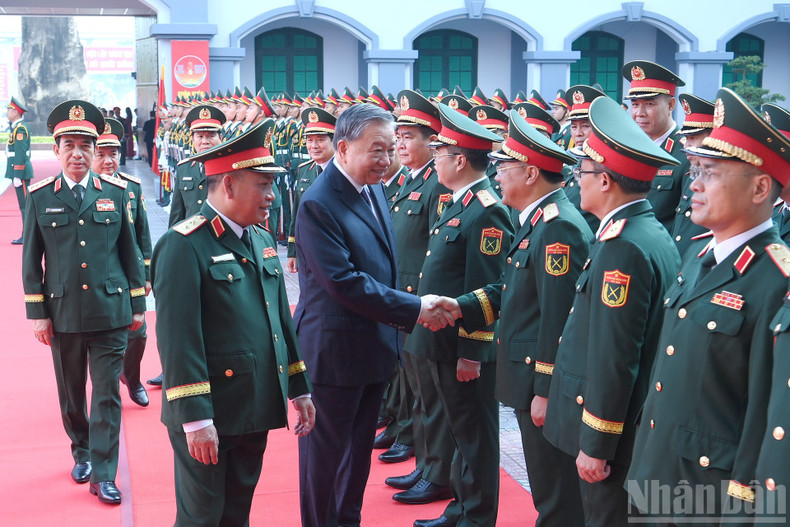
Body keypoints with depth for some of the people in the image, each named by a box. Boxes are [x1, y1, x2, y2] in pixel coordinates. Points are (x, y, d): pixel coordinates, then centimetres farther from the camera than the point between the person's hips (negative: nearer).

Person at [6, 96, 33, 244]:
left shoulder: (20, 129, -15)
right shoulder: (17, 127, 15)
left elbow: (20, 154, -20)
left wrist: (17, 176, -21)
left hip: (20, 171, -10)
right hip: (21, 171, 10)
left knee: (25, 204, -7)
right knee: (25, 204, 11)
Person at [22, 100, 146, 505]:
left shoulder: (116, 193, 2)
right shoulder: (40, 197, 1)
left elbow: (129, 252, 7)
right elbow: (31, 261, 3)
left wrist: (138, 304, 7)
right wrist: (36, 313, 0)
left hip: (110, 311, 0)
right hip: (63, 314, 1)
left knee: (107, 393, -1)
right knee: (71, 392, 14)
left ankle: (103, 474, 6)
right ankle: (81, 453, 35)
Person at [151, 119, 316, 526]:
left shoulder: (262, 240, 12)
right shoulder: (184, 245, -14)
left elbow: (281, 319, 17)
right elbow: (178, 339, -19)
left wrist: (299, 390, 16)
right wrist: (195, 419, -22)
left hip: (255, 412, 7)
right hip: (209, 418, -7)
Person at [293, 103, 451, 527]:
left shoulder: (374, 189, 6)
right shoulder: (318, 204, -21)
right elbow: (343, 282, -25)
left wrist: (397, 320, 6)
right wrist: (413, 310, -23)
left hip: (374, 345, 8)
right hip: (335, 351, -8)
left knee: (359, 448, 21)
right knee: (326, 454, 7)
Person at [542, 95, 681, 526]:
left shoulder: (623, 247, -22)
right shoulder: (654, 234, 8)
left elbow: (614, 358, -24)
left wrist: (595, 444, -19)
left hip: (612, 429, -9)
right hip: (641, 422, 9)